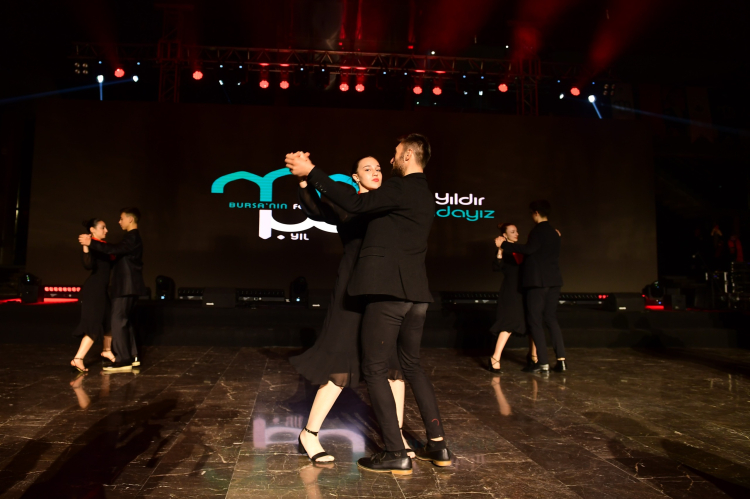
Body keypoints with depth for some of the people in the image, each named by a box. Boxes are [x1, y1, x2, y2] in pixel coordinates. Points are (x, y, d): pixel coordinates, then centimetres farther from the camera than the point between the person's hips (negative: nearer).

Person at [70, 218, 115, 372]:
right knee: (94, 326, -11)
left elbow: (109, 265, 20)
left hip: (102, 290, 9)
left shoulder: (102, 245, 13)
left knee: (110, 319, 17)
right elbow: (88, 265, -29)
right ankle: (77, 359, -11)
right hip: (93, 290, -9)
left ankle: (107, 350, 34)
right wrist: (86, 247, -41)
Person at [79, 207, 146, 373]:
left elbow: (114, 249, -28)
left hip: (126, 287, -11)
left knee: (118, 322, -10)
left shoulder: (132, 237, -14)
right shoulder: (134, 237, 19)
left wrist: (91, 243, -25)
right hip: (129, 286, 11)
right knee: (126, 322, 15)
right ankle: (132, 357, 20)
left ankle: (123, 362, -10)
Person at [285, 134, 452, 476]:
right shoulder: (425, 197, 19)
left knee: (375, 370, -1)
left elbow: (355, 204, -16)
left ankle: (396, 455, 2)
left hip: (388, 292, -9)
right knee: (412, 366, 19)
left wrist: (311, 172, -12)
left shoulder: (401, 188, -9)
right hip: (416, 293, 9)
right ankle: (438, 445, 19)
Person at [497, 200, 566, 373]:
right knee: (551, 319, 13)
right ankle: (561, 360, 8)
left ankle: (543, 362, -4)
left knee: (535, 321, -2)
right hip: (554, 281, 8)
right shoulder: (554, 232, 16)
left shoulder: (538, 230, -10)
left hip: (538, 281, -8)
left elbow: (529, 249, -25)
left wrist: (504, 244, -22)